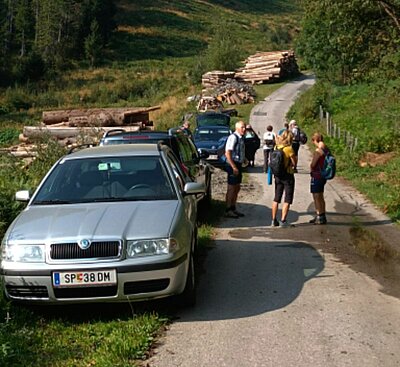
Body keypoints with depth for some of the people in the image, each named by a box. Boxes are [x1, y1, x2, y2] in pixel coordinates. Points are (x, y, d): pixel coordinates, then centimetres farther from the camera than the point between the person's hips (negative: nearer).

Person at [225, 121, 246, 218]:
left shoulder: (241, 138, 14)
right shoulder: (233, 137, -16)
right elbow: (228, 153, -22)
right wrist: (234, 167, -24)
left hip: (238, 165, 10)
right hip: (233, 164, -10)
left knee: (237, 188, 15)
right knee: (231, 188, -5)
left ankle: (233, 209, 25)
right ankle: (228, 211, 1)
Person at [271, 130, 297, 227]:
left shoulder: (276, 147, 0)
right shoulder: (289, 148, -17)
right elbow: (294, 163, -11)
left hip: (278, 175, 6)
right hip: (288, 175, -6)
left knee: (276, 199, 15)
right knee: (287, 200, 4)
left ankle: (274, 220, 16)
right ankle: (283, 221, 1)